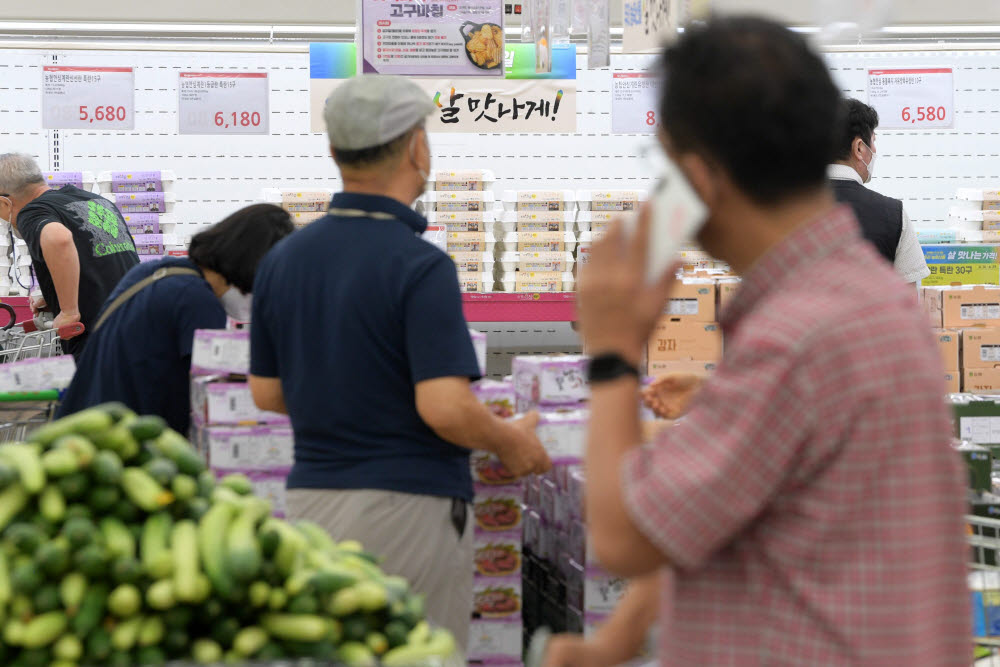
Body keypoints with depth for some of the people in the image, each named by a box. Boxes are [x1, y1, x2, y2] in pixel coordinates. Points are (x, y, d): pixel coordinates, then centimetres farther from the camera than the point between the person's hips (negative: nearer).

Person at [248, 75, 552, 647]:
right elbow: (444, 407, -21)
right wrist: (513, 443, -3)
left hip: (311, 496, 6)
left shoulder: (283, 258, 5)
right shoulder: (420, 266, -16)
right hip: (407, 506, -6)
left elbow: (267, 392, 12)